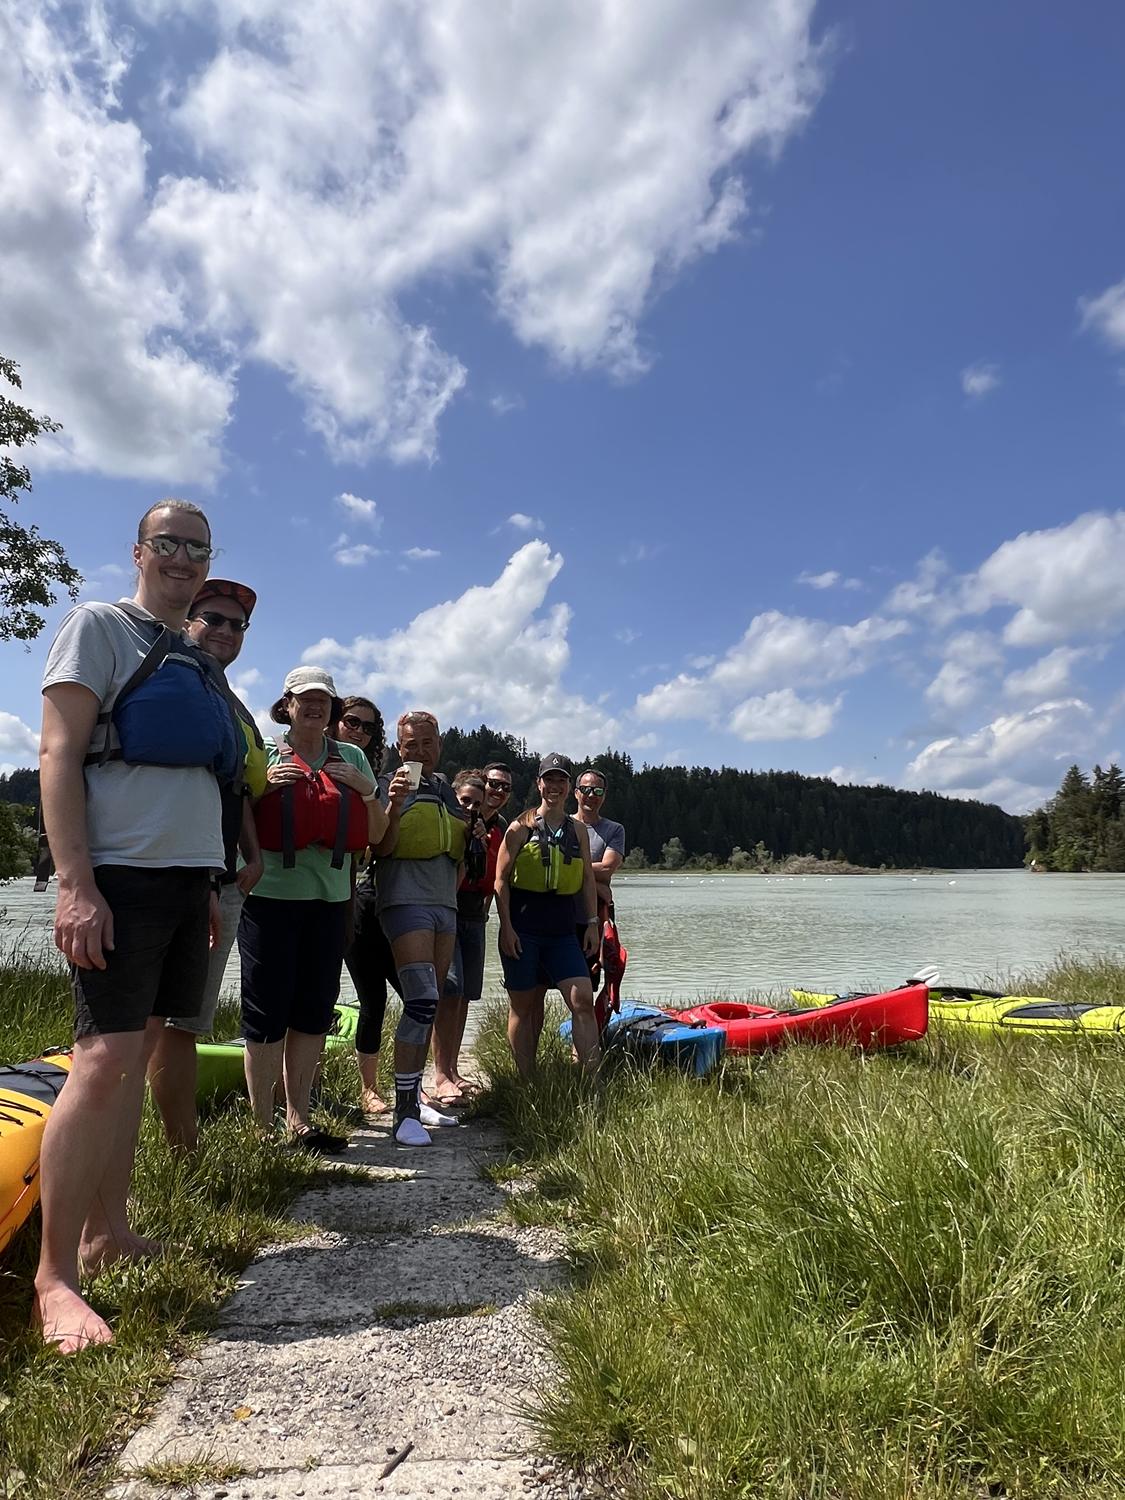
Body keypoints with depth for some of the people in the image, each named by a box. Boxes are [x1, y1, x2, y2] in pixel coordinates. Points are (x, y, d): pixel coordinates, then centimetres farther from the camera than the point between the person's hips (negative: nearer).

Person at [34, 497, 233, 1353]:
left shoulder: (197, 660, 20)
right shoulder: (99, 627, -2)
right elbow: (58, 755, -10)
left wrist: (210, 887, 18)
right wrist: (75, 885, -19)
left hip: (186, 878, 8)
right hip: (119, 875, -7)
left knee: (140, 1050, 10)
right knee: (104, 1059, -12)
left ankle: (107, 1232, 21)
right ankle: (54, 1277, -2)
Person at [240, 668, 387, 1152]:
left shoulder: (352, 758, 11)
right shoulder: (265, 754, 2)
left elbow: (376, 834, 13)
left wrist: (365, 789, -3)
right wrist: (265, 786, -11)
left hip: (330, 898, 4)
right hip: (270, 894, -3)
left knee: (314, 1011, 9)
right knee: (267, 1012, 0)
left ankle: (298, 1120, 20)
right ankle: (261, 1125, 11)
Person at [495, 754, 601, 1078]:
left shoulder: (577, 829, 11)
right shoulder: (522, 827, -1)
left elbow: (587, 879, 13)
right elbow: (501, 880, -3)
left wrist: (592, 922, 5)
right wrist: (506, 927, -9)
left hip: (562, 931, 3)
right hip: (523, 929, -3)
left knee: (583, 1000, -8)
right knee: (523, 1006, 6)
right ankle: (527, 1081, 18)